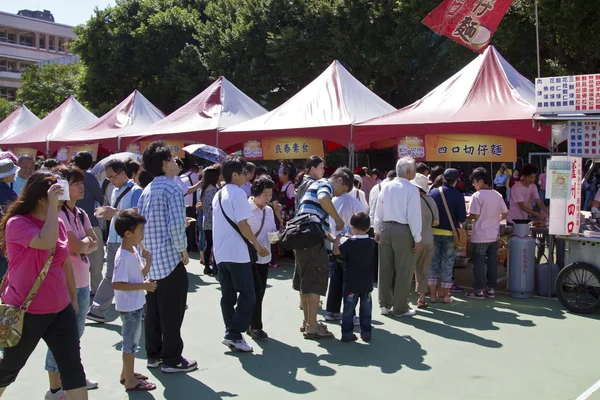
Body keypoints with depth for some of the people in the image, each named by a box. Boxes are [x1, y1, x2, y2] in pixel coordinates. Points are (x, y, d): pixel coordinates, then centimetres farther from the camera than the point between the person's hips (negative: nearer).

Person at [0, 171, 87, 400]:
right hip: (25, 311, -5)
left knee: (72, 365, 1)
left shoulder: (58, 223, 7)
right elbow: (46, 242, -34)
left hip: (60, 309, 5)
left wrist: (73, 298, 18)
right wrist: (52, 206, -28)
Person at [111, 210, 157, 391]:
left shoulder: (134, 251, 5)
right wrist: (143, 286, -27)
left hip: (136, 304, 10)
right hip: (129, 306, -10)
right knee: (131, 341, 2)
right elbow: (117, 284, -29)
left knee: (132, 339, 21)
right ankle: (130, 381, 14)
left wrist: (148, 262, -5)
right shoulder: (123, 257, -24)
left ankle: (126, 373, 36)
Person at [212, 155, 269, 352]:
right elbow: (243, 225, -16)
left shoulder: (218, 195, 15)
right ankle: (234, 334, -5)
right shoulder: (238, 193, -11)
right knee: (248, 296, -2)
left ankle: (231, 333, 14)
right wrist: (258, 245, -6)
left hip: (221, 253, 9)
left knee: (228, 296, 11)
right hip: (237, 253, -9)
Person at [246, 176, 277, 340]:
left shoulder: (269, 211, 8)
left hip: (264, 257, 7)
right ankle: (256, 327, 9)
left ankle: (251, 325, 25)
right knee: (255, 293, -6)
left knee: (259, 294, 12)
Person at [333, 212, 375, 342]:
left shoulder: (350, 243, -16)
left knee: (349, 309, 5)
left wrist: (338, 238, 5)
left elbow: (336, 251, -8)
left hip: (351, 283, -3)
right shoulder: (371, 243, -2)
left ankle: (347, 333, 7)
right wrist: (353, 237, 22)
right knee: (366, 309, 11)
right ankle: (366, 333, 16)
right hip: (367, 283, 3)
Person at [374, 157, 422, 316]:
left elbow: (378, 212, 9)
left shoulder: (386, 187, 5)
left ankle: (385, 305, 24)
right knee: (403, 271, 5)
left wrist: (378, 231, 19)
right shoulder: (411, 189, -12)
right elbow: (414, 215, -13)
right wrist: (417, 239, -7)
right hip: (403, 231, -6)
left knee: (385, 268, 13)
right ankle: (400, 308, 12)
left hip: (385, 229, 6)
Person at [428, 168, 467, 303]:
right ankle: (446, 295, 12)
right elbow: (462, 218, -10)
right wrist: (456, 221, 11)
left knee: (433, 262, 10)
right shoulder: (458, 196, -9)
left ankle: (433, 294, 12)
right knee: (447, 264, 7)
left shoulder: (432, 193, -2)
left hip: (433, 232, 2)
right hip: (450, 233, -2)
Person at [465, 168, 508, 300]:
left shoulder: (477, 196, -14)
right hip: (494, 235, 6)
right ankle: (491, 289, 18)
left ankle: (479, 291, 6)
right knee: (492, 263, 12)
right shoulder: (498, 195, 5)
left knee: (478, 263, 2)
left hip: (480, 236, -6)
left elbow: (475, 216, -17)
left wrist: (467, 217, 2)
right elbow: (504, 214, 7)